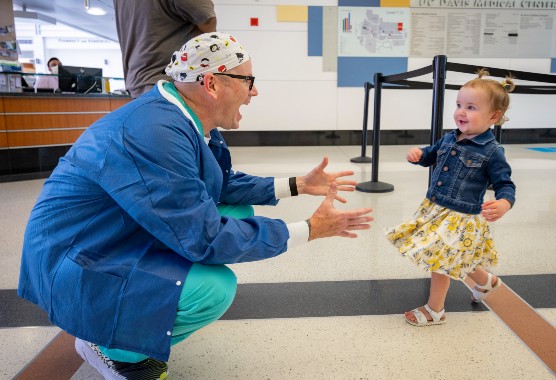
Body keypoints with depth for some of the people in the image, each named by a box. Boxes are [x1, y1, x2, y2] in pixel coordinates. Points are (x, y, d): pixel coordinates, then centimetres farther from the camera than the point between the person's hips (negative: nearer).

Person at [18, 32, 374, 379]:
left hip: (124, 236, 10)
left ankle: (138, 313, 14)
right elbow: (204, 239, -30)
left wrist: (297, 185, 4)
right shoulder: (156, 133, -32)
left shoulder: (186, 118, -3)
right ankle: (110, 345, 2)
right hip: (79, 264, -9)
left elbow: (223, 183, 9)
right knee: (214, 288, -28)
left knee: (239, 214, 6)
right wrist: (309, 230, -23)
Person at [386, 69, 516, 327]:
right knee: (456, 260, 24)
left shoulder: (492, 152, -17)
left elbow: (505, 185, -12)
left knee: (441, 260, 2)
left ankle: (434, 310, 25)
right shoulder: (448, 139, 2)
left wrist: (503, 204, -34)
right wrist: (417, 154, -4)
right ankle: (486, 281, 52)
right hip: (435, 209, 7)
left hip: (462, 218, -7)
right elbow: (430, 156, 19)